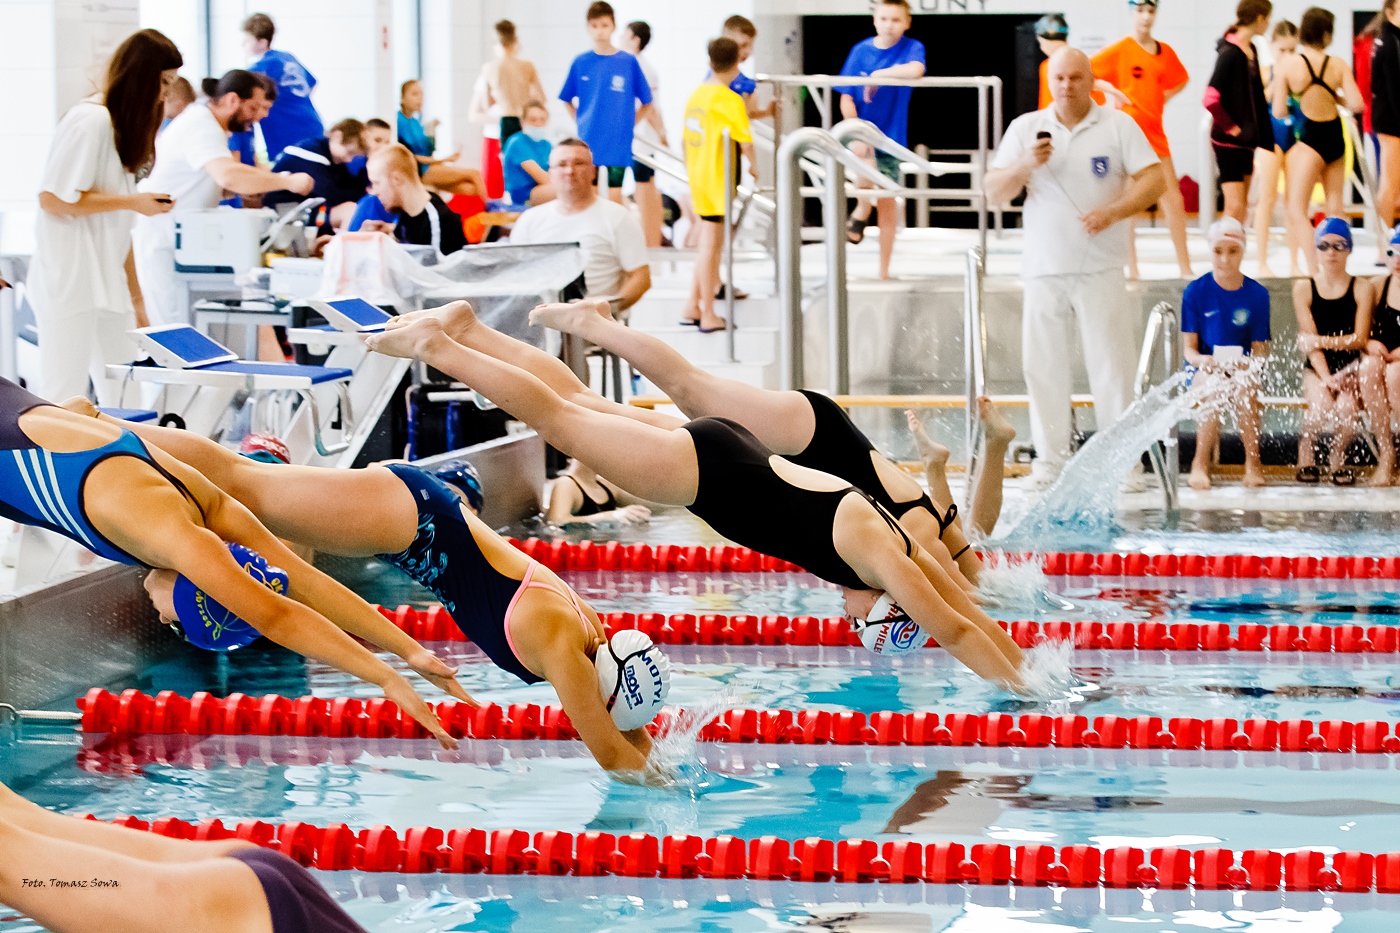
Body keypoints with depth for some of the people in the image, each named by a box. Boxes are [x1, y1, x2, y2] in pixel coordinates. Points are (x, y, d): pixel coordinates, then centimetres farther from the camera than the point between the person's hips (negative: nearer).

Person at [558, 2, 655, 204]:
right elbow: (567, 100, 12)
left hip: (618, 144, -1)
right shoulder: (581, 63, 1)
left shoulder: (628, 62, -2)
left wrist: (628, 125, -1)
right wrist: (583, 123, 1)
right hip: (588, 142, 1)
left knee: (615, 196, 1)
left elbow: (646, 103, 6)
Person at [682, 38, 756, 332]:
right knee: (710, 245, -2)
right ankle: (708, 316, 3)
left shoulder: (696, 95, 8)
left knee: (711, 243, 17)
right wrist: (753, 165, -1)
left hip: (697, 173, 7)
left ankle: (692, 307, 17)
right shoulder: (730, 100, -15)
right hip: (718, 177, -7)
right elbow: (745, 142, -19)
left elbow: (685, 139, 14)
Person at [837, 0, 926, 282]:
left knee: (887, 200, 5)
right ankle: (862, 210, -5)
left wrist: (879, 74, -25)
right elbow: (846, 99, -2)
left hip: (890, 134, 0)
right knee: (861, 150, -34)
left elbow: (915, 70, -30)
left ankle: (884, 272, 17)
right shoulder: (861, 51, -1)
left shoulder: (912, 48, -5)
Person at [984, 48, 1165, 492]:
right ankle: (1050, 459, 8)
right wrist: (1025, 165, -14)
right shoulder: (1026, 128, 9)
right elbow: (994, 193, 5)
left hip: (1100, 267, -2)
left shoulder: (1118, 126, 4)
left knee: (1112, 364, -4)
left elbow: (1154, 180, -2)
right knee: (1042, 364, 1)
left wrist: (1113, 211, -17)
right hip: (1044, 268, 2)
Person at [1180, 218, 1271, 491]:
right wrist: (1202, 360, -23)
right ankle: (1201, 463, -27)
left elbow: (1260, 348, 4)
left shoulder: (1257, 294, 4)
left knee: (1245, 386, -36)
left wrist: (1249, 362, -20)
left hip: (1241, 367, 1)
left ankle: (1253, 463, -27)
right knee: (1214, 387, -37)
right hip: (1204, 368, -1)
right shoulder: (1196, 291, 0)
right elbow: (1188, 347, 0)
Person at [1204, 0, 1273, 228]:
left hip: (1247, 139, 9)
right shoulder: (1230, 52, -16)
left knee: (1243, 204, 11)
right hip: (1228, 140, -9)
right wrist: (1232, 128, -16)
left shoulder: (1251, 50, 10)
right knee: (1235, 206, -11)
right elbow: (1211, 99, -22)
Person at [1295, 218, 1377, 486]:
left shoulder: (1361, 288, 3)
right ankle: (1306, 445, 3)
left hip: (1350, 367, 0)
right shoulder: (1304, 288, 4)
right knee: (1322, 406, -31)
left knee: (1346, 408, -30)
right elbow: (1309, 341, -3)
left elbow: (1360, 338, -3)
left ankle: (1338, 456, 1)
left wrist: (1324, 341, -14)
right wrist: (1325, 377, -16)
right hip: (1317, 369, 0)